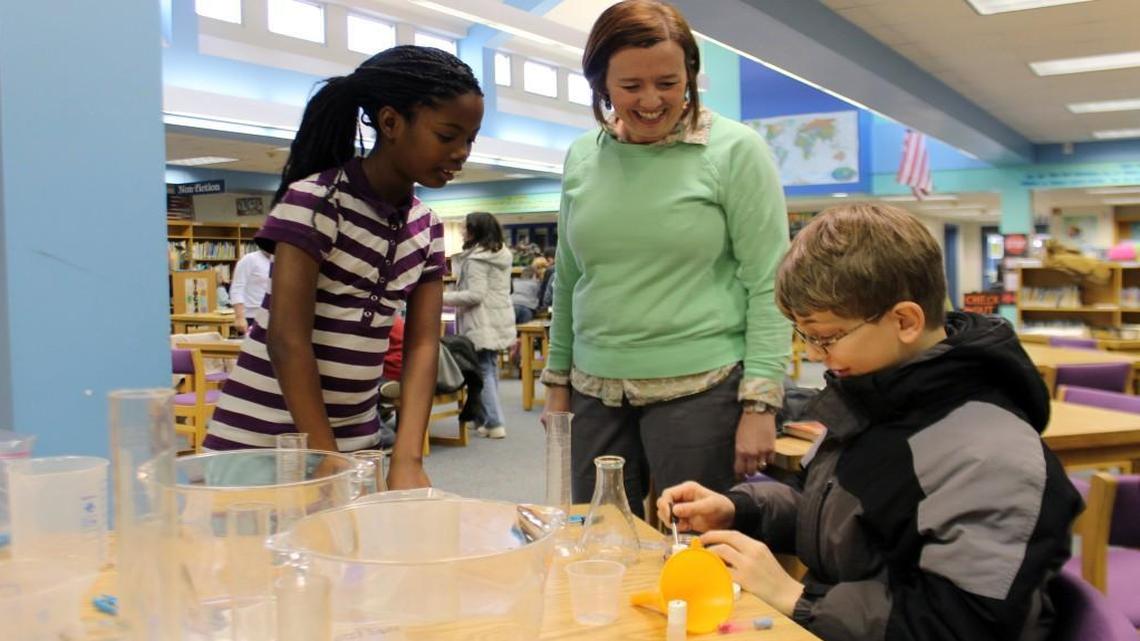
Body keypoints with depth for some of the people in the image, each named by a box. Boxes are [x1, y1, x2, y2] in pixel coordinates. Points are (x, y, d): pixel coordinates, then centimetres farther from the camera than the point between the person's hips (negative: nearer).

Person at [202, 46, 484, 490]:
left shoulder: (425, 226, 5)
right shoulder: (315, 200, -14)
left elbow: (422, 344, -2)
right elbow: (286, 338, -18)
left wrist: (408, 460, -14)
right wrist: (326, 460, -19)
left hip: (358, 437, 6)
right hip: (262, 438, -5)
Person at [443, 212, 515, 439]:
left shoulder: (475, 258, -16)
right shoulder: (503, 253, 11)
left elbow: (475, 295, -22)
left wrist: (443, 298, -16)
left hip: (482, 324, -9)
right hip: (499, 321, 9)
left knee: (483, 371, -4)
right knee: (490, 369, 15)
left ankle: (494, 423, -5)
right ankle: (486, 419, 22)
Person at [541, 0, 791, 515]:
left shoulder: (735, 150, -5)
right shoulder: (582, 157, 7)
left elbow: (768, 287, -8)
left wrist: (760, 402, -12)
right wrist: (558, 382, 14)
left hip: (700, 390, -4)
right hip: (595, 393, 4)